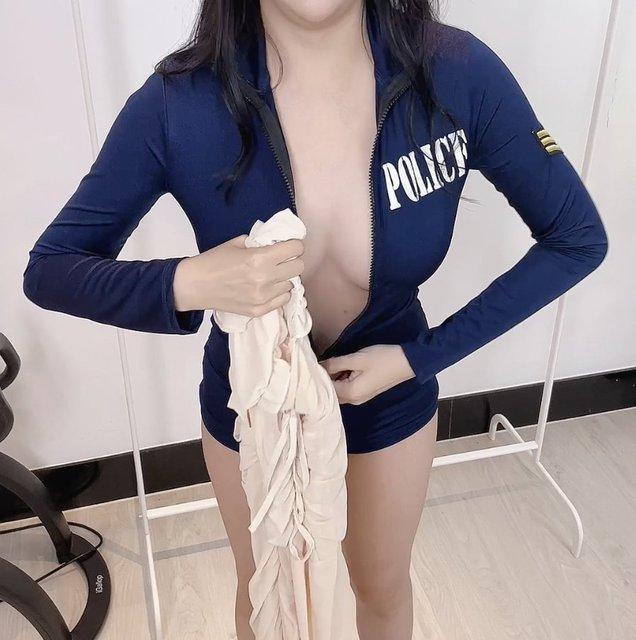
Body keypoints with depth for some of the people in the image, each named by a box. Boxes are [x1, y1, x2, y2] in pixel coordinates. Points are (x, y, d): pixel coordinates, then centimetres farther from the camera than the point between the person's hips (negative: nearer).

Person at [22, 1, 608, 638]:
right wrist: (189, 284, -36)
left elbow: (579, 239, -12)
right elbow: (47, 271, -16)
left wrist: (420, 357, -18)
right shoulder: (177, 102, -26)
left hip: (391, 399, 1)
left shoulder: (459, 73, -24)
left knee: (382, 584, 28)